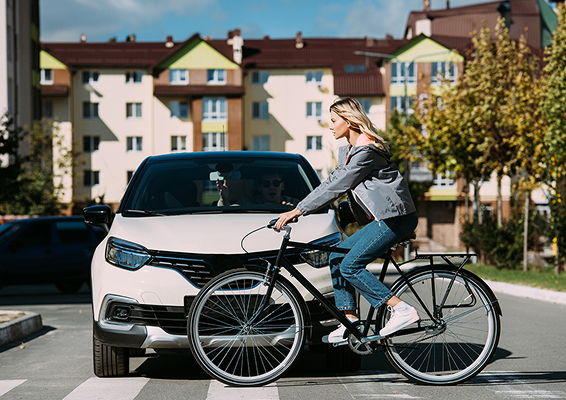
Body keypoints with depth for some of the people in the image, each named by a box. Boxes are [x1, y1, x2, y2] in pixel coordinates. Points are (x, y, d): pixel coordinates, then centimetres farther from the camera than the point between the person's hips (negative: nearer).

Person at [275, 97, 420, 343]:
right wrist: (298, 208, 7)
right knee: (337, 257, 7)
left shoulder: (366, 151, -16)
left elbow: (337, 187, -20)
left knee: (349, 266, -13)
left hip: (396, 217, -10)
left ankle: (402, 310, -13)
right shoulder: (347, 151, 15)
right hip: (383, 219, 10)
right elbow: (332, 183, 17)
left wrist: (299, 210, -18)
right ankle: (350, 324, 6)